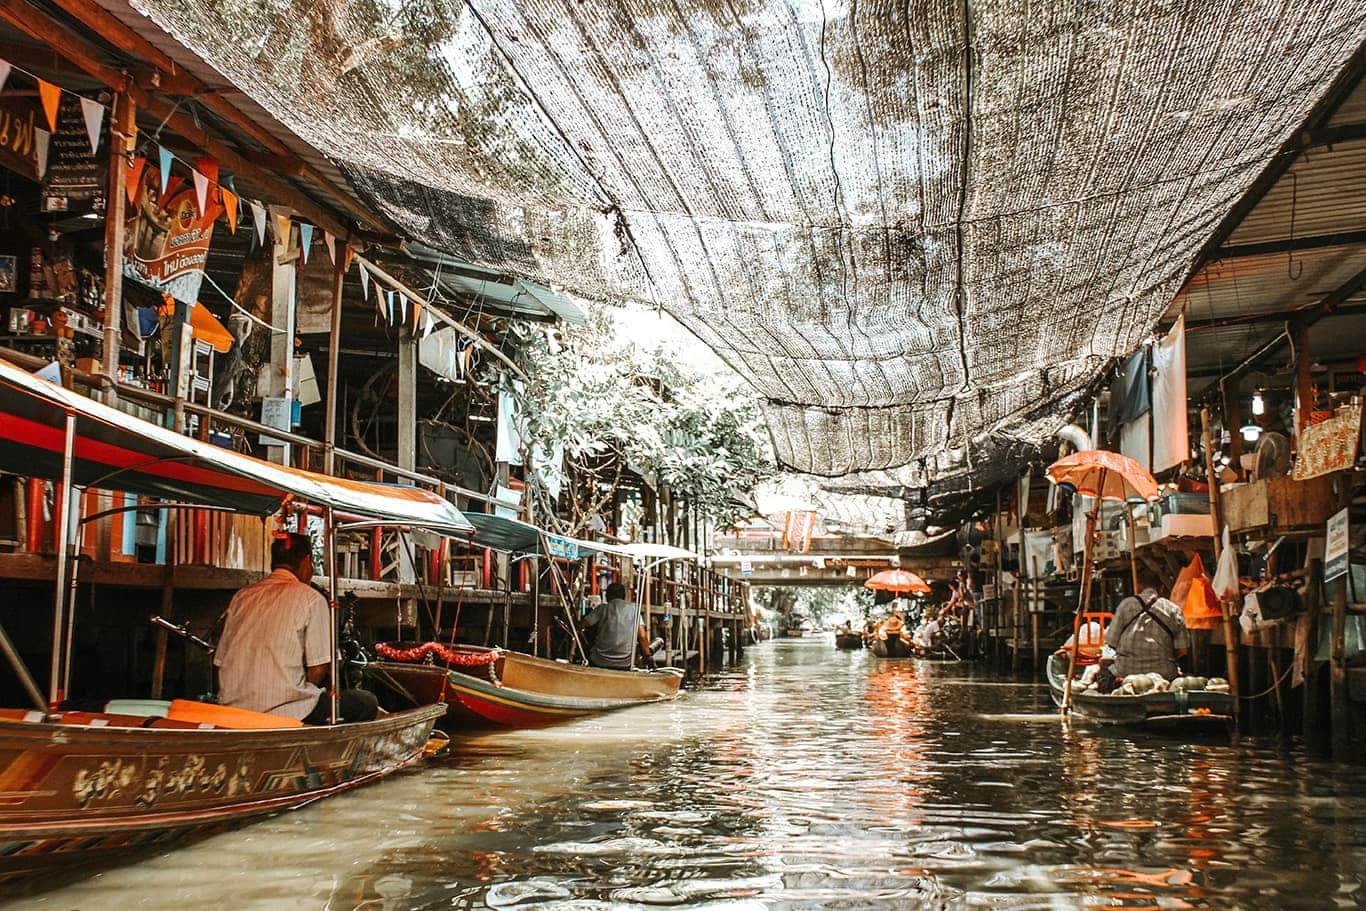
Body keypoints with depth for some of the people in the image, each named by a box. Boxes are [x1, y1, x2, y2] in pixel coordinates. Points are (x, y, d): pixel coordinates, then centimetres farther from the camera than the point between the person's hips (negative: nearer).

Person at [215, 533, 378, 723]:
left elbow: (220, 661, 11)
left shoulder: (242, 596, 12)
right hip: (282, 709, -7)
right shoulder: (311, 599, -4)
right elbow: (317, 669, -9)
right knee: (368, 703, 10)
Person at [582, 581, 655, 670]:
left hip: (600, 662, 0)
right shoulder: (634, 609, 7)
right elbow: (642, 636, 0)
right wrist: (649, 657, 8)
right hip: (625, 664, 0)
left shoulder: (602, 608, 4)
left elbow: (583, 625, 0)